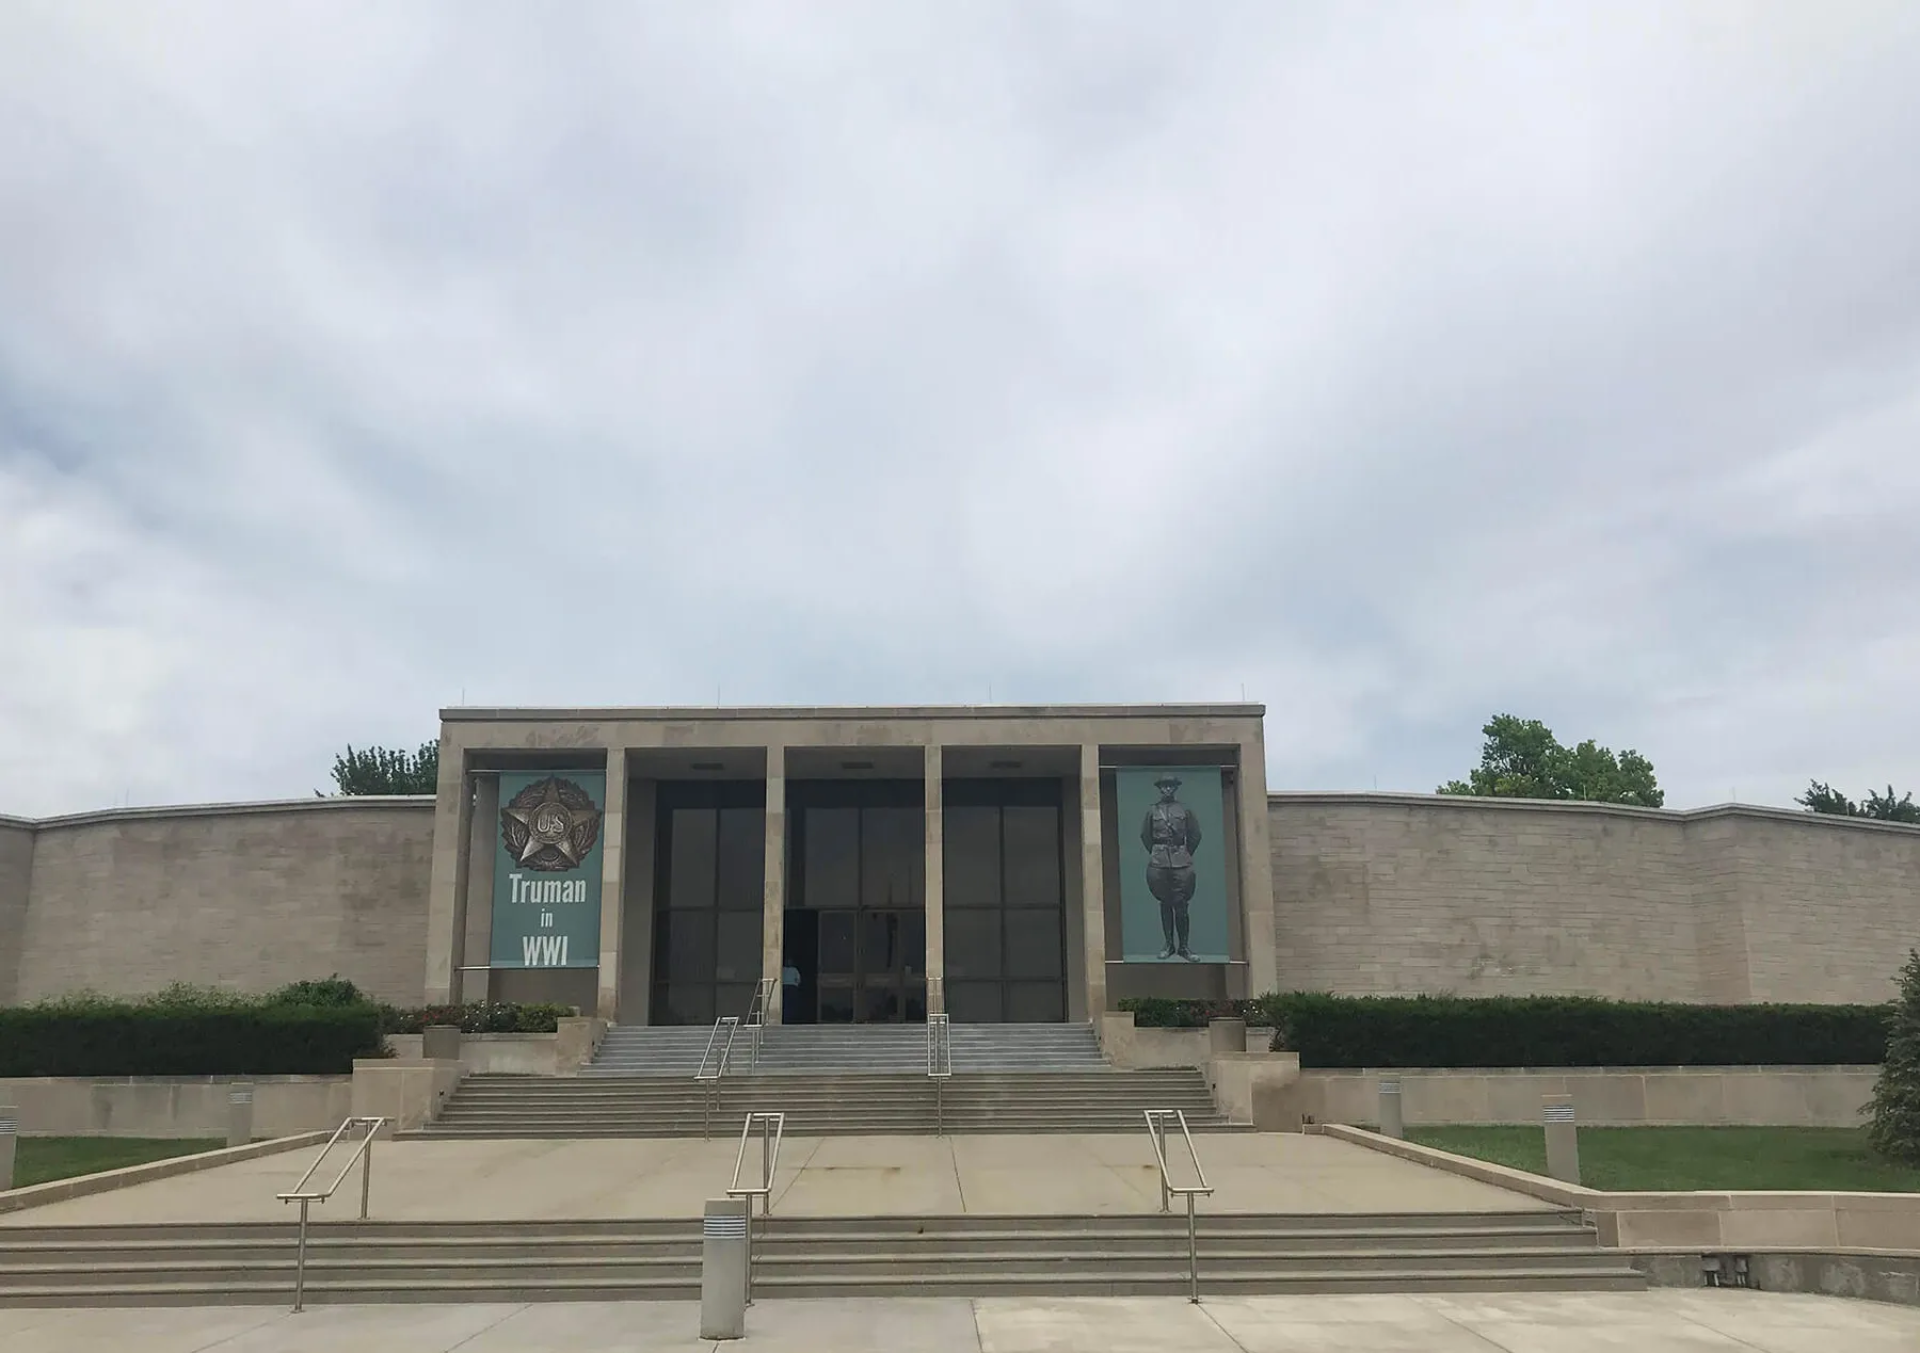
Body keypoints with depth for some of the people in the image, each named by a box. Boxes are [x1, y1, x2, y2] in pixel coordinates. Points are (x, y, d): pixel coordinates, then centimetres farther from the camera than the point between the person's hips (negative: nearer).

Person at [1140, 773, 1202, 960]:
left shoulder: (1185, 810, 6)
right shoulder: (1152, 811, 6)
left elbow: (1195, 836, 11)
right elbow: (1145, 836, 13)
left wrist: (1185, 854, 10)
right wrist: (1156, 854, 11)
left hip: (1181, 862, -1)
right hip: (1159, 864, 1)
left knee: (1180, 905, -4)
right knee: (1165, 904, 5)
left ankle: (1183, 946, 3)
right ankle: (1169, 945, 11)